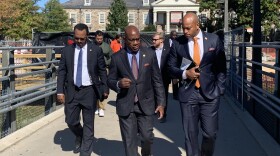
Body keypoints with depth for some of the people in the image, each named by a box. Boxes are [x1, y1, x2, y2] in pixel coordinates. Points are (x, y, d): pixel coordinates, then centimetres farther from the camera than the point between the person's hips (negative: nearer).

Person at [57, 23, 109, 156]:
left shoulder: (96, 50, -2)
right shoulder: (66, 51, 2)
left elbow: (102, 71, 3)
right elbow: (61, 72, 3)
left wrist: (105, 89, -2)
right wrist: (60, 91, -4)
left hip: (89, 91, -1)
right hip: (72, 91, 2)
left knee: (88, 123, 5)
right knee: (71, 121, 5)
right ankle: (80, 137, 38)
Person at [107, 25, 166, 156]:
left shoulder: (150, 54, 0)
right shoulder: (116, 57, -2)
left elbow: (157, 80, 3)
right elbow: (110, 80, 4)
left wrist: (161, 103, -1)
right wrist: (119, 84, -19)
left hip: (146, 104, 1)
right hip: (126, 105, 0)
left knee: (147, 136, 7)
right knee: (129, 141, 5)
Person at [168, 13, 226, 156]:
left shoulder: (213, 39, 1)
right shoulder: (177, 43, 1)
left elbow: (221, 66, 6)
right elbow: (171, 67, 9)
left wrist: (219, 89, 0)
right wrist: (184, 73, -10)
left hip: (210, 93, 0)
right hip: (188, 93, 0)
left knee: (210, 133, 4)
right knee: (190, 134, 5)